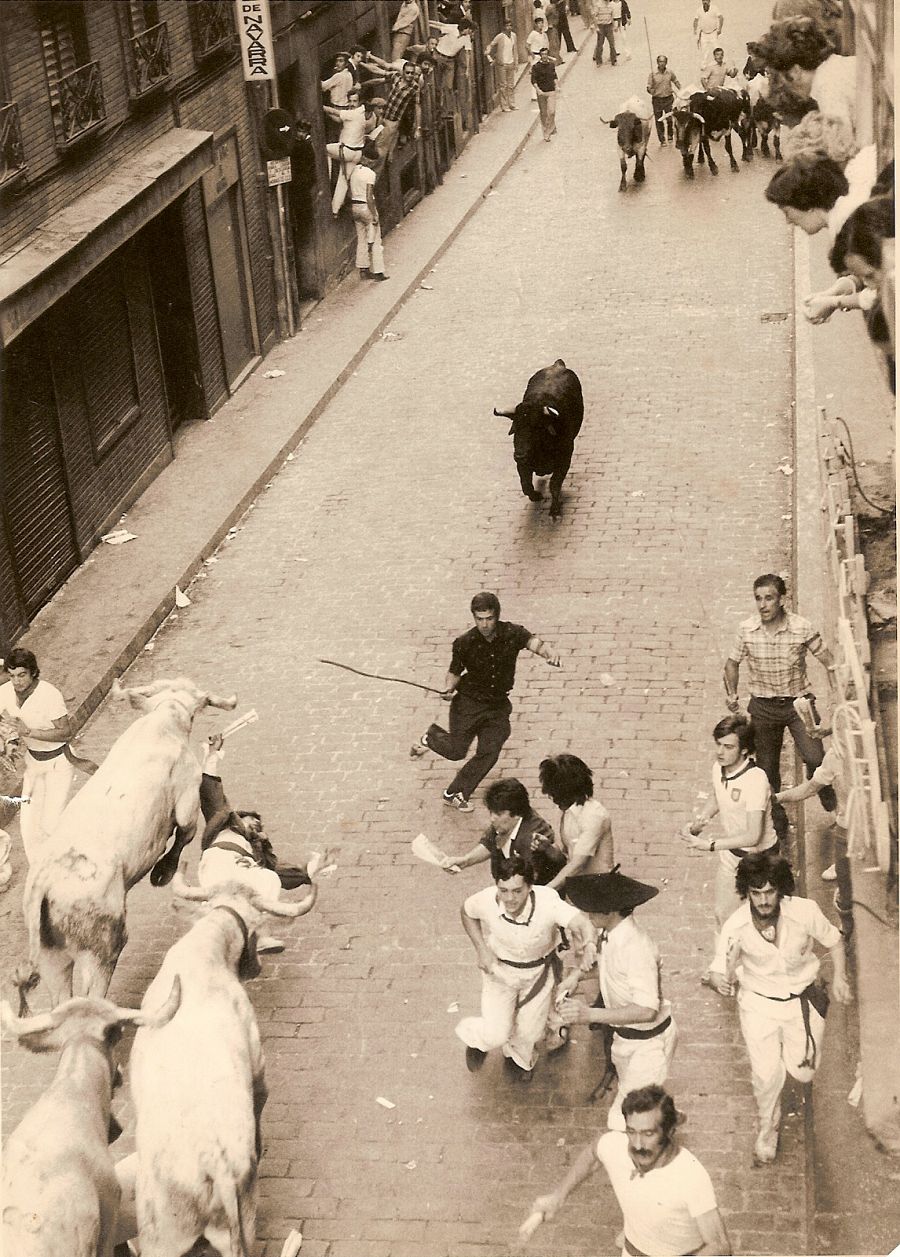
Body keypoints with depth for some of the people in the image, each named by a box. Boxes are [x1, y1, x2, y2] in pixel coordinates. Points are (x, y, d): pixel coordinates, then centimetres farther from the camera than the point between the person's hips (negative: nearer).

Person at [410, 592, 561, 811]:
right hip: (468, 703, -2)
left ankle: (455, 794, 16)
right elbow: (455, 672, 0)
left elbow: (533, 642, -32)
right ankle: (430, 737, 36)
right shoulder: (464, 643, -14)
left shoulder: (512, 633, -14)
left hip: (498, 705, 2)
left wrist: (548, 652, -54)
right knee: (456, 750, 1)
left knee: (489, 753, -1)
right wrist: (449, 688, -22)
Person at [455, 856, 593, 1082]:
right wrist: (482, 949, -15)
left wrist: (582, 941, -77)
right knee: (496, 1035, -4)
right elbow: (467, 912, -6)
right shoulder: (486, 900, -31)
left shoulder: (547, 901, -39)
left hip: (539, 971, 0)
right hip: (499, 968, 0)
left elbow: (578, 921, -55)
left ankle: (520, 1060, 56)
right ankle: (478, 1040, 35)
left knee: (530, 1030, 19)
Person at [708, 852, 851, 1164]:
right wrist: (721, 980, -39)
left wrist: (839, 978, -8)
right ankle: (767, 1127, 28)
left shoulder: (805, 912, -23)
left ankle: (793, 1048, 44)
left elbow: (834, 940, -3)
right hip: (759, 1003, -1)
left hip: (803, 999, 1)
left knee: (804, 1073, 5)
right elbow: (721, 969, -17)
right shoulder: (735, 927, -24)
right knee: (766, 1074, -3)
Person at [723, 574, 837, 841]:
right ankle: (777, 822, 33)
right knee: (768, 768, 11)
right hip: (763, 706, 2)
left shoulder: (802, 628, -16)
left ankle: (826, 794, 16)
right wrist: (731, 693, 3)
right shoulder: (746, 629, -10)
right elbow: (733, 662, 8)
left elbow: (827, 661, -7)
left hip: (798, 701, -2)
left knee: (814, 759, -19)